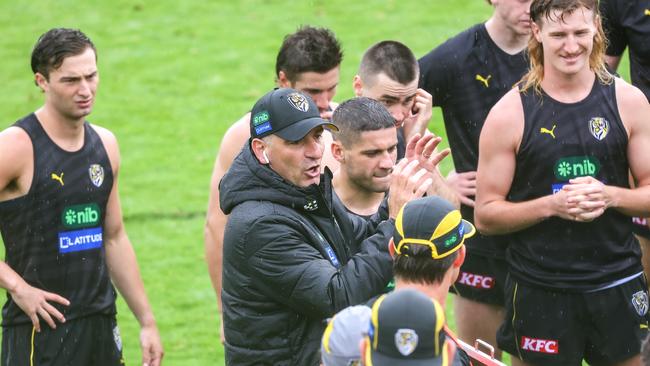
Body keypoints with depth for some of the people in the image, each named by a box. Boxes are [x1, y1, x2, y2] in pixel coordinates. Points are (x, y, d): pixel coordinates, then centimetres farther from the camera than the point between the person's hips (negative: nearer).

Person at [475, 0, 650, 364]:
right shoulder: (510, 113, -6)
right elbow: (486, 215, -5)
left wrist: (609, 196, -15)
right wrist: (552, 204, -20)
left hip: (617, 287, 2)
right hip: (540, 290, -2)